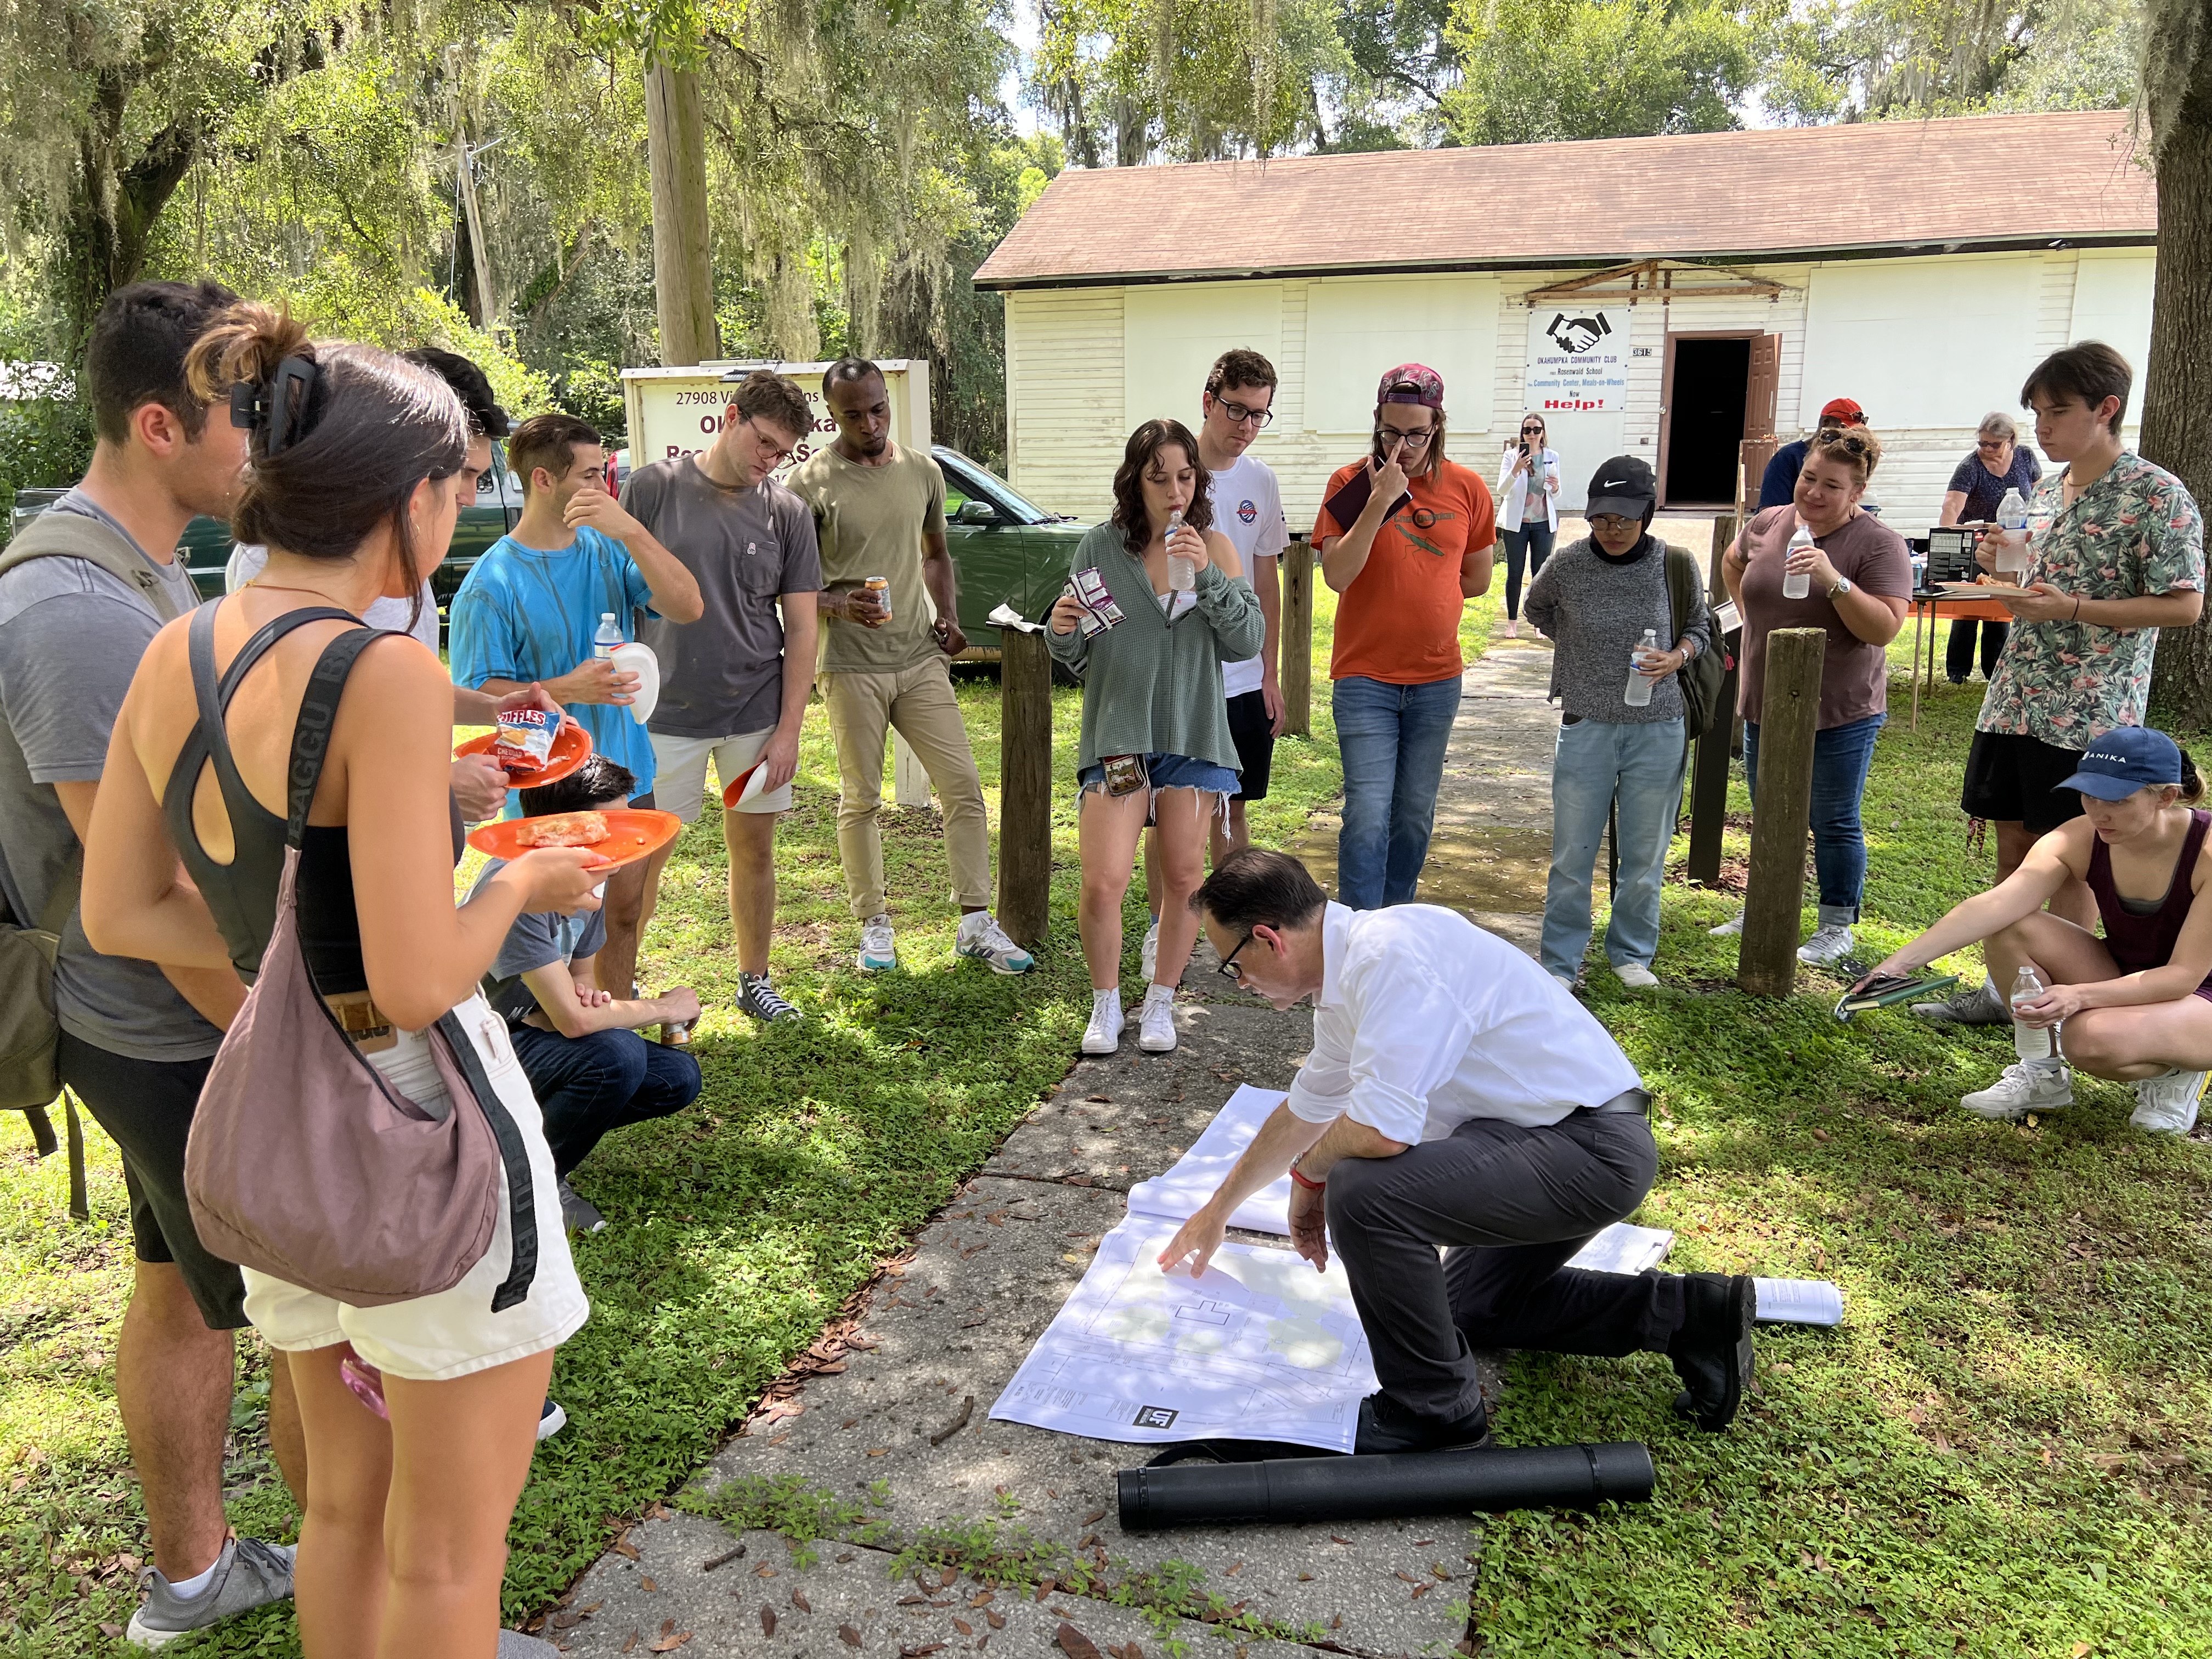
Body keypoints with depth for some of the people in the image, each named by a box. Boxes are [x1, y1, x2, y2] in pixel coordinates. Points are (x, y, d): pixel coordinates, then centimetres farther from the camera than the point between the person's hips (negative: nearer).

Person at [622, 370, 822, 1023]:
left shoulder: (788, 512, 2)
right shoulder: (653, 488, -3)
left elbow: (801, 627, 2)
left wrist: (789, 729, -3)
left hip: (757, 713, 2)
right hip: (666, 712, -2)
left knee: (754, 847, 11)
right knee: (643, 853, 3)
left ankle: (754, 980, 28)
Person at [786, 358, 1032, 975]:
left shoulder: (923, 471, 9)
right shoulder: (811, 482, -5)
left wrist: (947, 615, 6)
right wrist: (837, 603, -21)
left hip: (920, 658, 4)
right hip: (850, 664, -4)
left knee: (963, 785, -1)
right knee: (861, 800, 5)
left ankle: (976, 923, 8)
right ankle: (874, 924, 20)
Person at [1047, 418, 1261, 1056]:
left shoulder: (1214, 546, 2)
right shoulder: (1101, 547, 0)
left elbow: (1248, 640, -6)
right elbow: (1074, 657, 6)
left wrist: (1207, 574, -18)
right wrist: (1061, 632, -17)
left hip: (1193, 735, 2)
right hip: (1117, 733, -1)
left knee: (1184, 878, 8)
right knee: (1103, 882, -9)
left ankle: (1160, 1002, 27)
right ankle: (1106, 1005, 14)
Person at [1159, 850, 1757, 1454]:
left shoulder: (1389, 955, -24)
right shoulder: (1345, 975, 9)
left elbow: (1382, 1130, -31)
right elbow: (1304, 1110, 24)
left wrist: (1309, 1174, -8)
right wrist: (1217, 1212, 35)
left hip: (1591, 1148, -11)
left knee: (1363, 1192, -27)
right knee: (1469, 1305, 28)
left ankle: (1434, 1410, -6)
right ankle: (1684, 1313, 22)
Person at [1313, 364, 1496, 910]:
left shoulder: (1467, 489, 2)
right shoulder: (1351, 483, -5)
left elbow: (1477, 579, 11)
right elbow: (1337, 575, -16)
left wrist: (1407, 589, 5)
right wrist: (1381, 500, -21)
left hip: (1437, 680, 3)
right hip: (1365, 676, -3)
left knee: (1416, 813, 12)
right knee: (1368, 814, -9)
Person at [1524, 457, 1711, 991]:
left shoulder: (1674, 564, -4)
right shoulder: (1567, 565, -5)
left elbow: (1699, 626, 11)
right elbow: (1538, 611, 16)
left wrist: (1677, 657, -9)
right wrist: (1582, 648, 8)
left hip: (1658, 731, 1)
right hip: (1586, 727, -1)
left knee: (1645, 855, 11)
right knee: (1572, 855, 3)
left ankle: (1632, 954, 29)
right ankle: (1560, 963, 15)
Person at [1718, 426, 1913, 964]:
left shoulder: (1878, 544, -15)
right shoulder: (1768, 523, 0)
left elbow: (1885, 628, -23)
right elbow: (1733, 562, 23)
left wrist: (1834, 581, -33)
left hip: (1841, 713, -5)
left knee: (1834, 823, 5)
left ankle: (1838, 928, 18)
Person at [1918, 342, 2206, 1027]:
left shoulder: (2157, 496, -10)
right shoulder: (2046, 491, 12)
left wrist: (2071, 608, -21)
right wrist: (2002, 568, 1)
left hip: (2088, 713, -7)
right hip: (2014, 699, 7)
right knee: (2012, 843, 12)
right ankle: (2007, 988, 22)